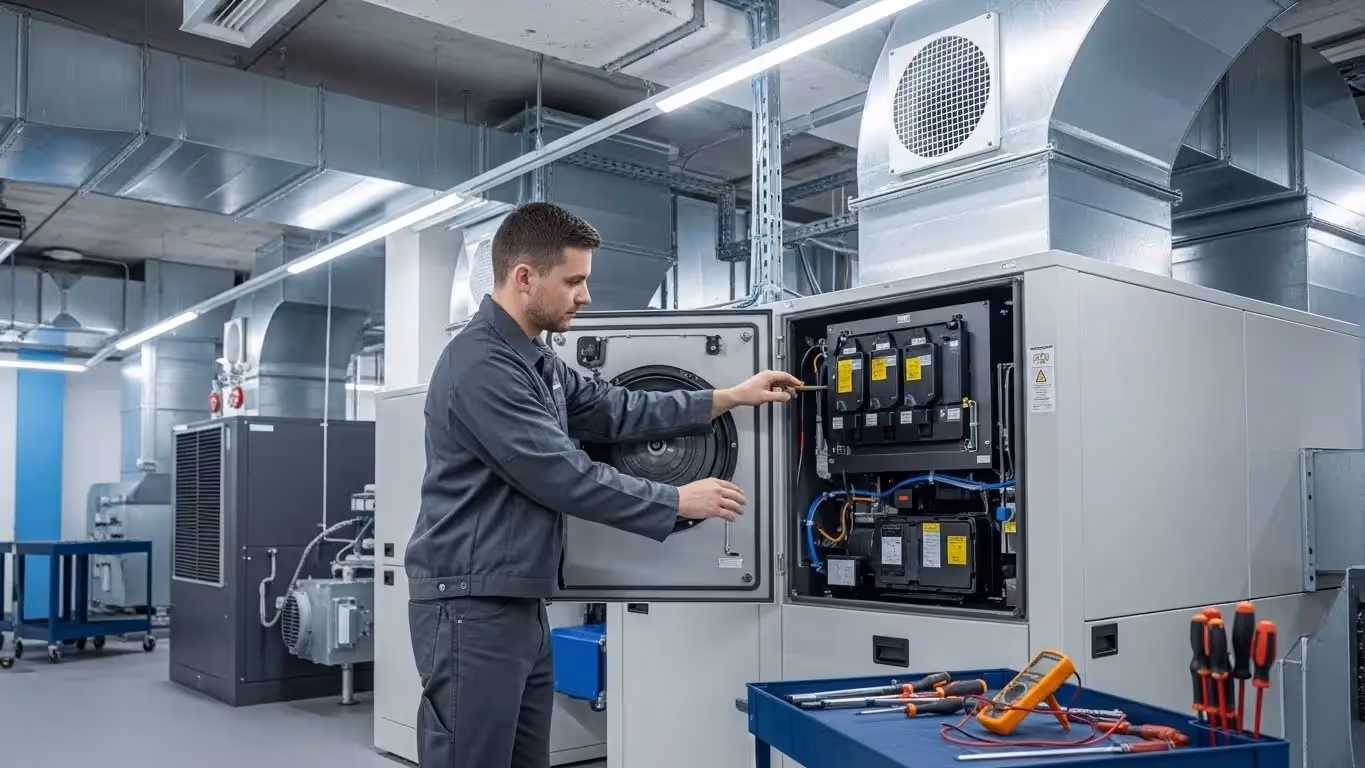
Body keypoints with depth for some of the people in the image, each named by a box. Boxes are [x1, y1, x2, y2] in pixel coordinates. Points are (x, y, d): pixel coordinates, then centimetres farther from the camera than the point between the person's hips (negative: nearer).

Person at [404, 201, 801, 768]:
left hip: (521, 605, 10)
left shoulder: (535, 360, 13)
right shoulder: (481, 365, -19)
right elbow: (565, 478, -20)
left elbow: (615, 412, 16)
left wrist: (729, 397, 13)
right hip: (471, 607, -10)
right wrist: (678, 501, -10)